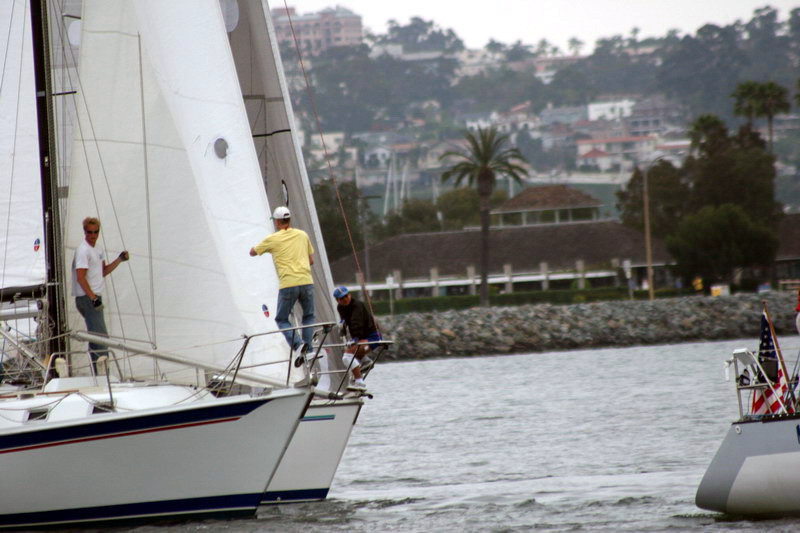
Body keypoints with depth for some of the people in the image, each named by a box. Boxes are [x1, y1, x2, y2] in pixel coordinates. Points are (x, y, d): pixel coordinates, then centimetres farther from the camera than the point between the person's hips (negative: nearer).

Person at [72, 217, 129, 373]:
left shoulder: (97, 250, 16)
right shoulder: (83, 250, -14)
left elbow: (103, 272, 23)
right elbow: (80, 278, -20)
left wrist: (119, 259, 11)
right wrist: (93, 298, -23)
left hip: (94, 298, 10)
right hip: (87, 299, -10)